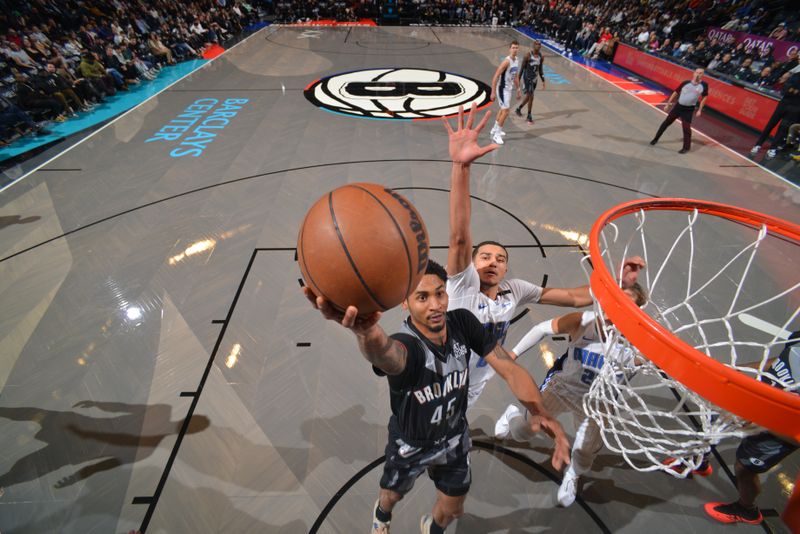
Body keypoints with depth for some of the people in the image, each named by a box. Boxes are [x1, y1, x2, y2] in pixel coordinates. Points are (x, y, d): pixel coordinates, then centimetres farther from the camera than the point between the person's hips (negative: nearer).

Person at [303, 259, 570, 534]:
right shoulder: (405, 345, -40)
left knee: (452, 509, 24)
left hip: (454, 437, 3)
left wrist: (539, 412, -41)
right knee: (392, 495, 27)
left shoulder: (463, 323, -24)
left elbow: (510, 369, -22)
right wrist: (366, 330, -89)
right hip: (411, 444, -3)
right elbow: (385, 352, -65)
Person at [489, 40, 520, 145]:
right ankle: (496, 136, -9)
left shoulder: (517, 60, 6)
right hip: (502, 89, -9)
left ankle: (495, 129, 38)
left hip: (509, 88, 9)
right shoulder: (507, 61, -21)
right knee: (505, 111, -15)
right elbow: (495, 77, -22)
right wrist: (493, 92, -25)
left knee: (503, 110, 20)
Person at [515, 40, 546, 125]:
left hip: (534, 79, 7)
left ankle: (518, 109, 39)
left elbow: (540, 69, 11)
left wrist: (543, 81, 7)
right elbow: (522, 68, -10)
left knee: (528, 97, 16)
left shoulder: (541, 57, 3)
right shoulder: (528, 55, -14)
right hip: (527, 78, -7)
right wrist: (518, 79, -11)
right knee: (531, 96, -11)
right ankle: (529, 116, 0)